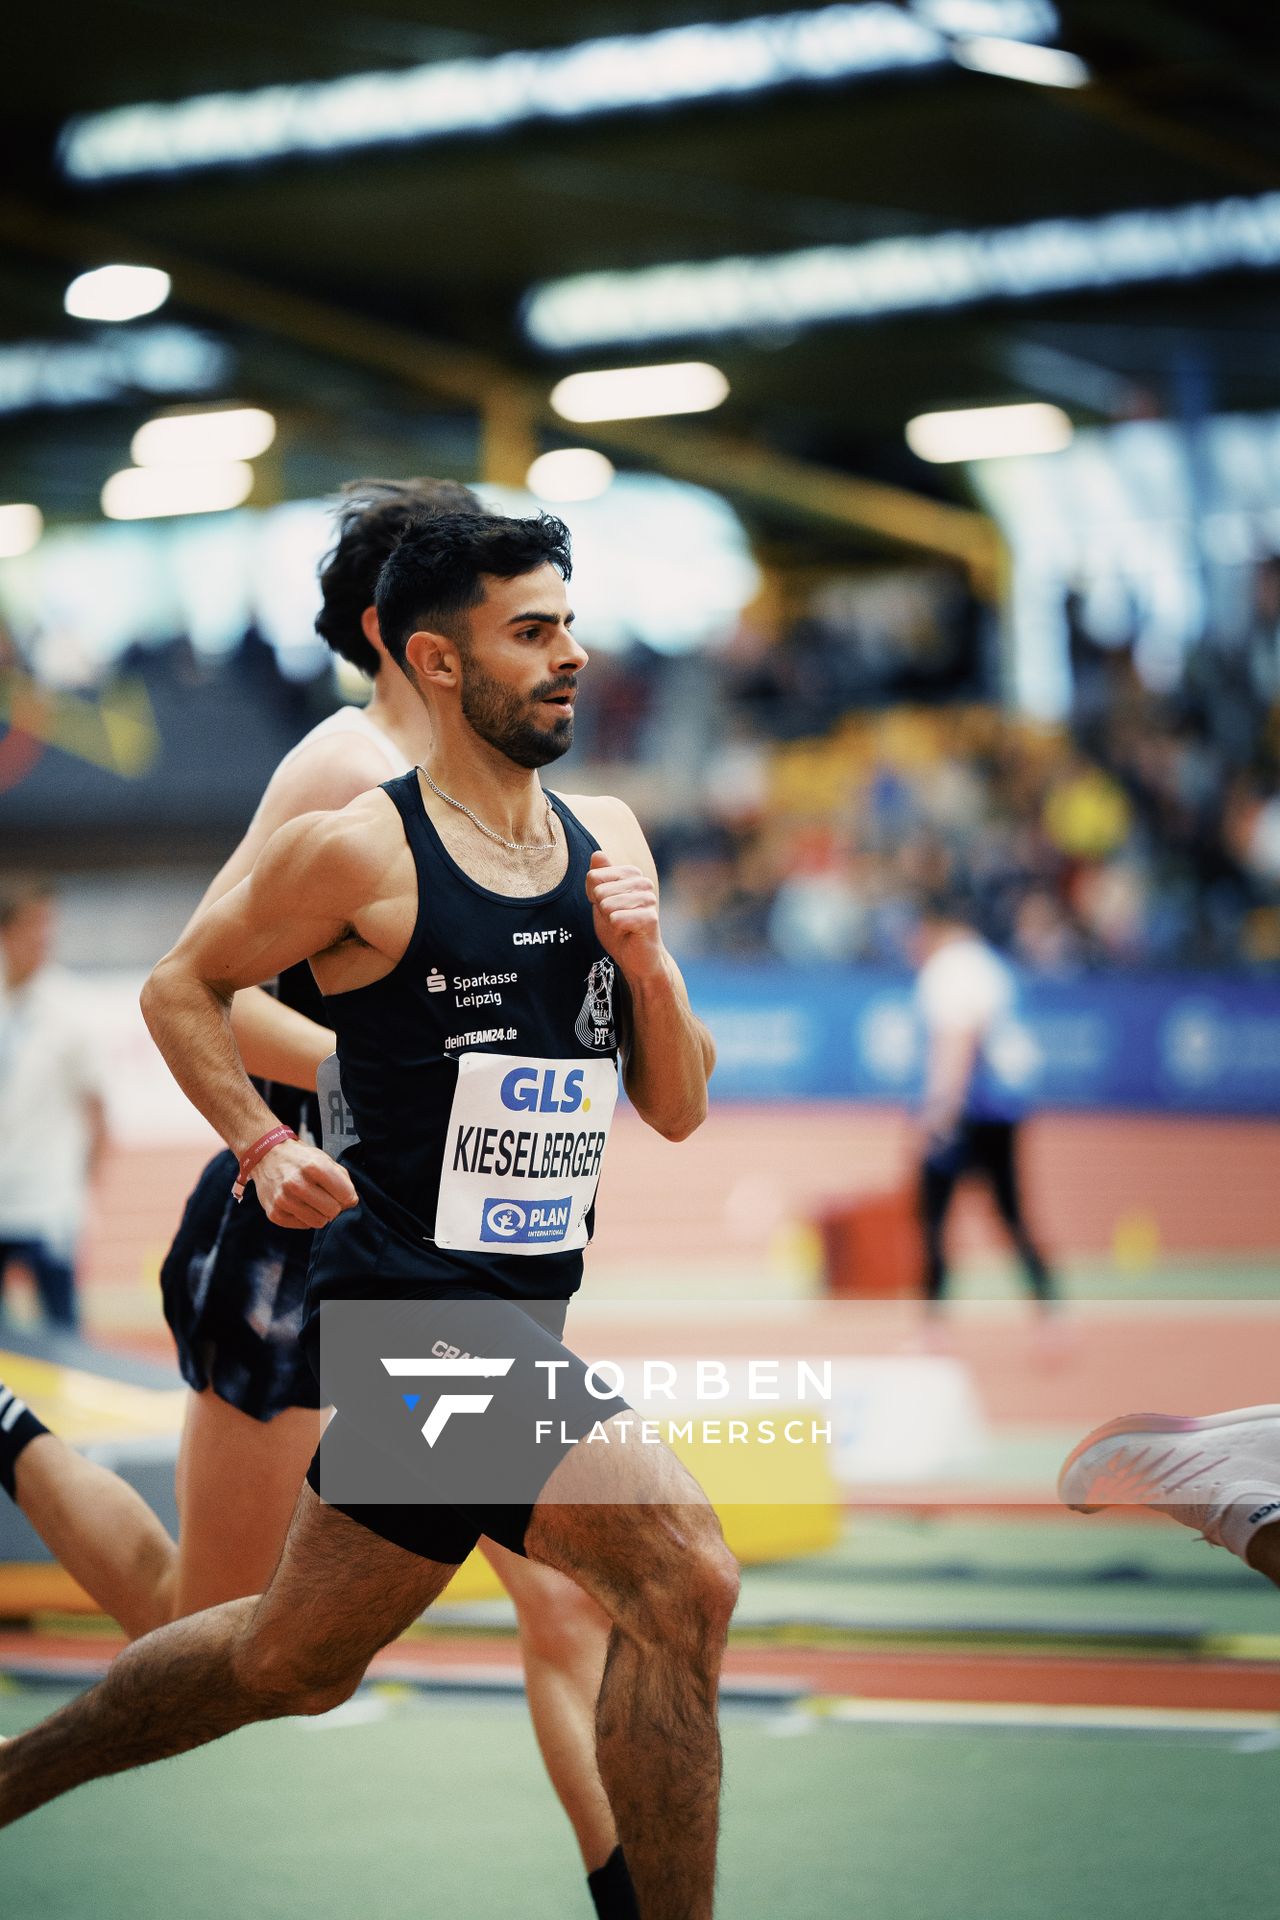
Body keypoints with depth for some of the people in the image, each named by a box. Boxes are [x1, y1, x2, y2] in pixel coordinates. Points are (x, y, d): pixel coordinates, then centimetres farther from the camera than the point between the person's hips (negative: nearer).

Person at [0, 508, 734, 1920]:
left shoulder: (608, 840, 10)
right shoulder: (362, 852, -9)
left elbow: (677, 1108, 11)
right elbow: (183, 986, 4)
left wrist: (646, 960, -6)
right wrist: (262, 1145, -8)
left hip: (515, 1313, 8)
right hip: (415, 1301, -8)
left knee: (295, 1659, 20)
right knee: (681, 1576, -22)